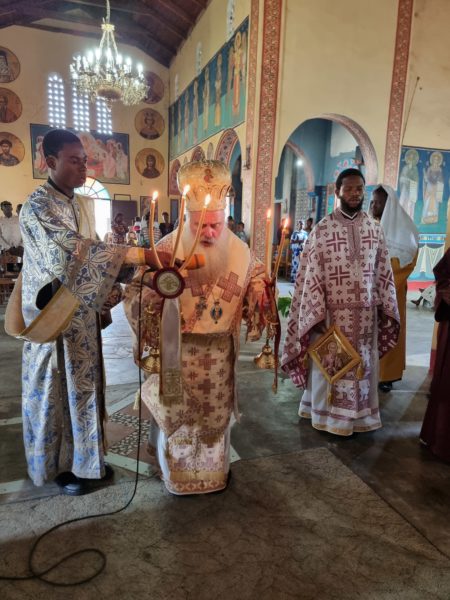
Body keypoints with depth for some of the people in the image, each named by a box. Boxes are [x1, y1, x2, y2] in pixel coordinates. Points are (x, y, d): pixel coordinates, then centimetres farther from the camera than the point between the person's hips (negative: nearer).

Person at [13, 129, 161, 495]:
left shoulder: (83, 205, 9)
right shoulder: (38, 206, -17)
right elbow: (78, 251, -30)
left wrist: (109, 291, 0)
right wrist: (141, 255, -33)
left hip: (83, 314, 7)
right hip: (54, 318, -7)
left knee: (84, 386, 16)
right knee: (57, 391, 8)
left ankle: (85, 457, 34)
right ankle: (59, 465, 28)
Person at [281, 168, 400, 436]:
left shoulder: (375, 228, 6)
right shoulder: (322, 229, -6)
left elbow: (384, 272, 9)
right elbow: (310, 275, -9)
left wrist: (385, 309, 5)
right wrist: (314, 314, -13)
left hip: (365, 313, 4)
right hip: (332, 313, -3)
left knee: (363, 365, 13)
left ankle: (359, 415, 31)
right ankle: (329, 415, 25)